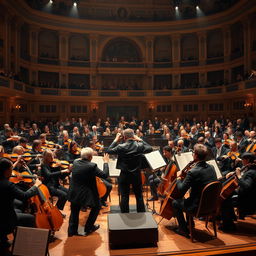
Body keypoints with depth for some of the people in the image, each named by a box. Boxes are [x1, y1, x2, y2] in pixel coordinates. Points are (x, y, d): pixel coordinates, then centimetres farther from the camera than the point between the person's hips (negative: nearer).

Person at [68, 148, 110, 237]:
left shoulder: (75, 162, -7)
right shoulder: (92, 166, -22)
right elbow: (105, 175, -18)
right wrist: (106, 162, -8)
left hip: (74, 194, 5)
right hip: (86, 194, -5)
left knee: (74, 212, 25)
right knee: (96, 207, 21)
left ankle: (72, 231, 31)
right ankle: (88, 228, 28)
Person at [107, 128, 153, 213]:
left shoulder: (121, 147, -15)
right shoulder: (140, 146, -9)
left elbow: (109, 151, -4)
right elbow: (150, 148, 8)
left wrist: (115, 140, 2)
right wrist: (140, 140, 8)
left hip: (124, 175, -2)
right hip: (136, 175, 2)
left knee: (124, 197, 9)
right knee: (139, 196, 15)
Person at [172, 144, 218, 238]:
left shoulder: (193, 172, -27)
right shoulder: (211, 168, -3)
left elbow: (181, 190, -20)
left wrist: (179, 179, -1)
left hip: (198, 206, -8)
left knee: (175, 202, 15)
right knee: (188, 199, 32)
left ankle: (183, 229, 22)